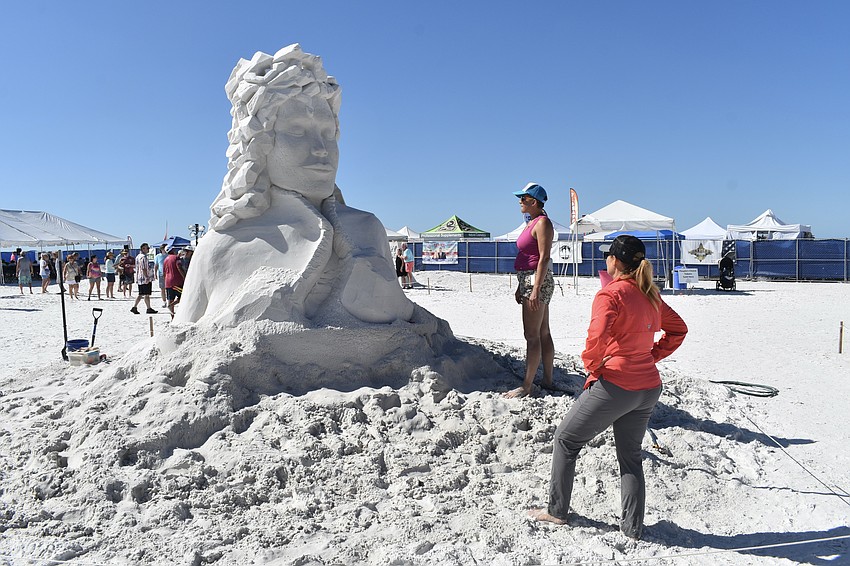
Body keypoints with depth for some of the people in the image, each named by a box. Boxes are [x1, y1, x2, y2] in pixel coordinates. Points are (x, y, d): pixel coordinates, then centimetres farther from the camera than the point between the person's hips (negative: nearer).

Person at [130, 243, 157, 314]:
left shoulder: (138, 256, 17)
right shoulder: (143, 257, -15)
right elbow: (143, 268, -22)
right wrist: (146, 277, -24)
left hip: (140, 279, 10)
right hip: (145, 279, -10)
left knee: (140, 294, 13)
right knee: (146, 294, -3)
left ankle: (134, 307, 10)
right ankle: (149, 309, 2)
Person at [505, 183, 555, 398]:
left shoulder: (542, 223, -12)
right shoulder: (533, 222, 17)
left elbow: (544, 258, -19)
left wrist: (535, 289, -23)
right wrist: (521, 287, 21)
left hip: (538, 281, -10)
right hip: (529, 281, 10)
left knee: (532, 335, -7)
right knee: (543, 333, 13)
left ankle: (527, 386, -3)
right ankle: (547, 380, 20)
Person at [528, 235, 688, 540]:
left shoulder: (610, 293, -15)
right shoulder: (651, 295, 9)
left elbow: (597, 336, -30)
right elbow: (678, 329, 20)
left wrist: (592, 365, -13)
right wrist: (652, 355, 15)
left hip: (614, 385, -7)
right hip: (648, 388, 7)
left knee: (566, 440, 11)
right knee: (631, 455, 19)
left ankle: (557, 510, 21)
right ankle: (632, 527, 24)